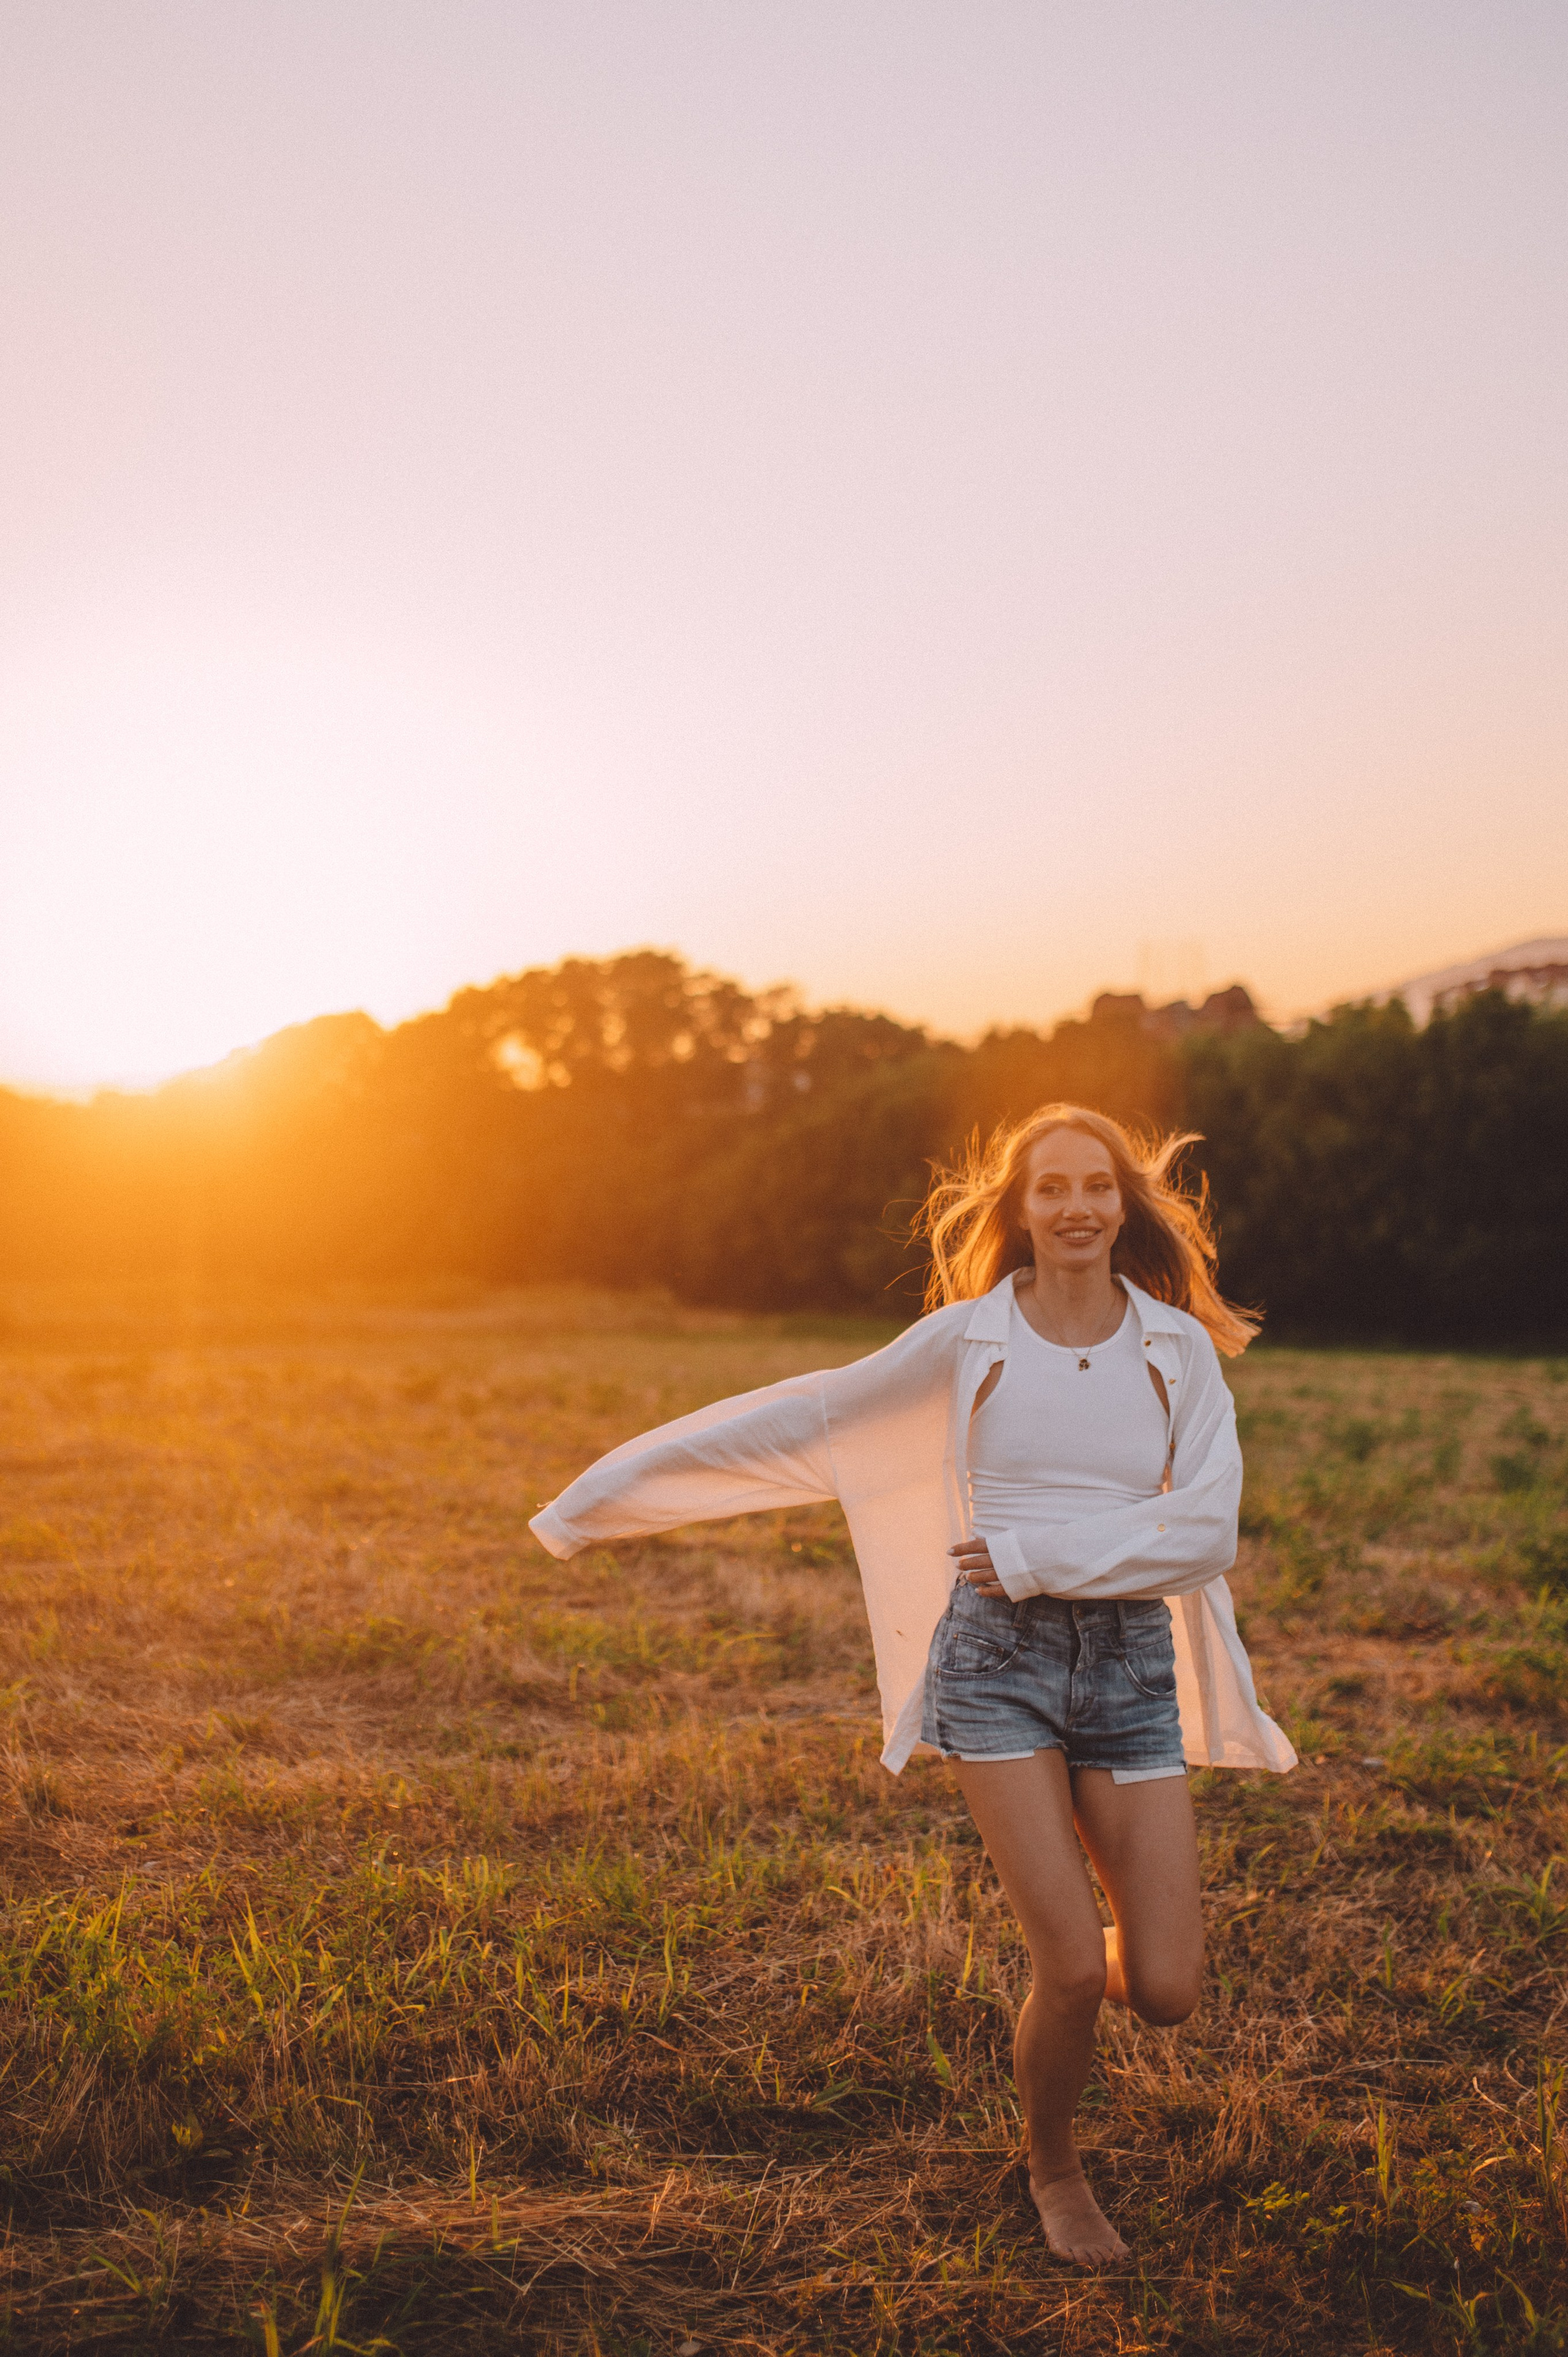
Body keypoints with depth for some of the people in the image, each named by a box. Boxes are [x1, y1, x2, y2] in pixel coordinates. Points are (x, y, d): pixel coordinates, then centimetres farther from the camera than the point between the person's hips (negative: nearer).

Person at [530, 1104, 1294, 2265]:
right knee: (1074, 1975, -8)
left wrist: (1034, 1556, -11)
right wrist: (623, 1478, 7)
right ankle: (1056, 2171, 24)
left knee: (1165, 1992, -3)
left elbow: (1205, 1530, -5)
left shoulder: (1179, 1349, 3)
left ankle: (1092, 1950, 36)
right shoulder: (968, 1338, 2)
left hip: (1134, 1659, 2)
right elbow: (806, 1416, 6)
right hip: (998, 1655, -2)